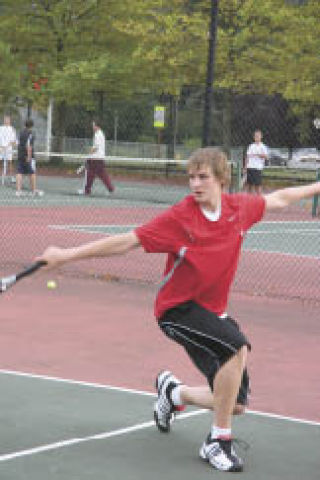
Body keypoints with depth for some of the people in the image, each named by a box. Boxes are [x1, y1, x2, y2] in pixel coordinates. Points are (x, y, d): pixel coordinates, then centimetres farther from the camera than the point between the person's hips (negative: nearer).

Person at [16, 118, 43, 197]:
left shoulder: (21, 133, 11)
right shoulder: (30, 134, -11)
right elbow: (28, 145, -19)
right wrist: (29, 156, -19)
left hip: (20, 155, 6)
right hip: (28, 156, -6)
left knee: (20, 173, 3)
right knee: (32, 173, 3)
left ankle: (18, 190, -3)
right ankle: (34, 191, 6)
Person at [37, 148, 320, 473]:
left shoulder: (240, 207, -5)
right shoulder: (179, 218, -18)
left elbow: (278, 199, 15)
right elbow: (125, 242, -17)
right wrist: (66, 255, -20)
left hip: (212, 311, 6)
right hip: (177, 309, -6)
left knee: (236, 404, 3)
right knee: (238, 346, -33)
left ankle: (173, 391, 35)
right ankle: (218, 442, -18)